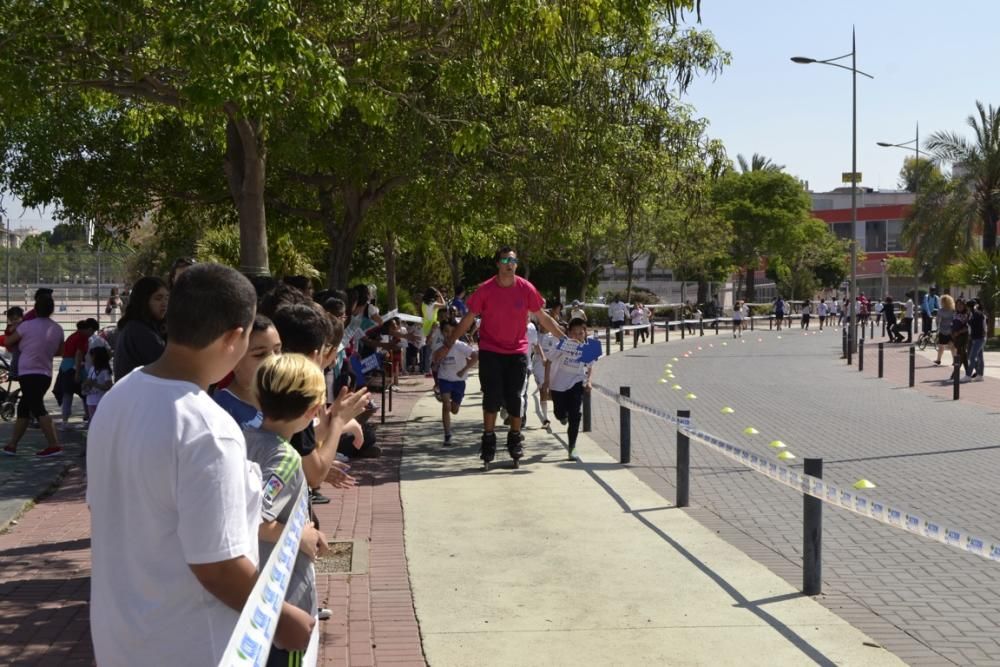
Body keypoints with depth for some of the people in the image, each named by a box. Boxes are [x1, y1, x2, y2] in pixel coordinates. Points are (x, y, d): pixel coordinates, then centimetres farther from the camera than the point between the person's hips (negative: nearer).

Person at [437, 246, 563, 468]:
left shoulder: (526, 289, -4)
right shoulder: (485, 290, -7)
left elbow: (543, 318, 5)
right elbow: (468, 320, 1)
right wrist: (448, 345, 3)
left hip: (517, 352, 1)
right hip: (490, 352, -1)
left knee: (514, 398, 5)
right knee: (491, 397, -1)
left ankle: (515, 438, 22)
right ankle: (488, 439, 11)